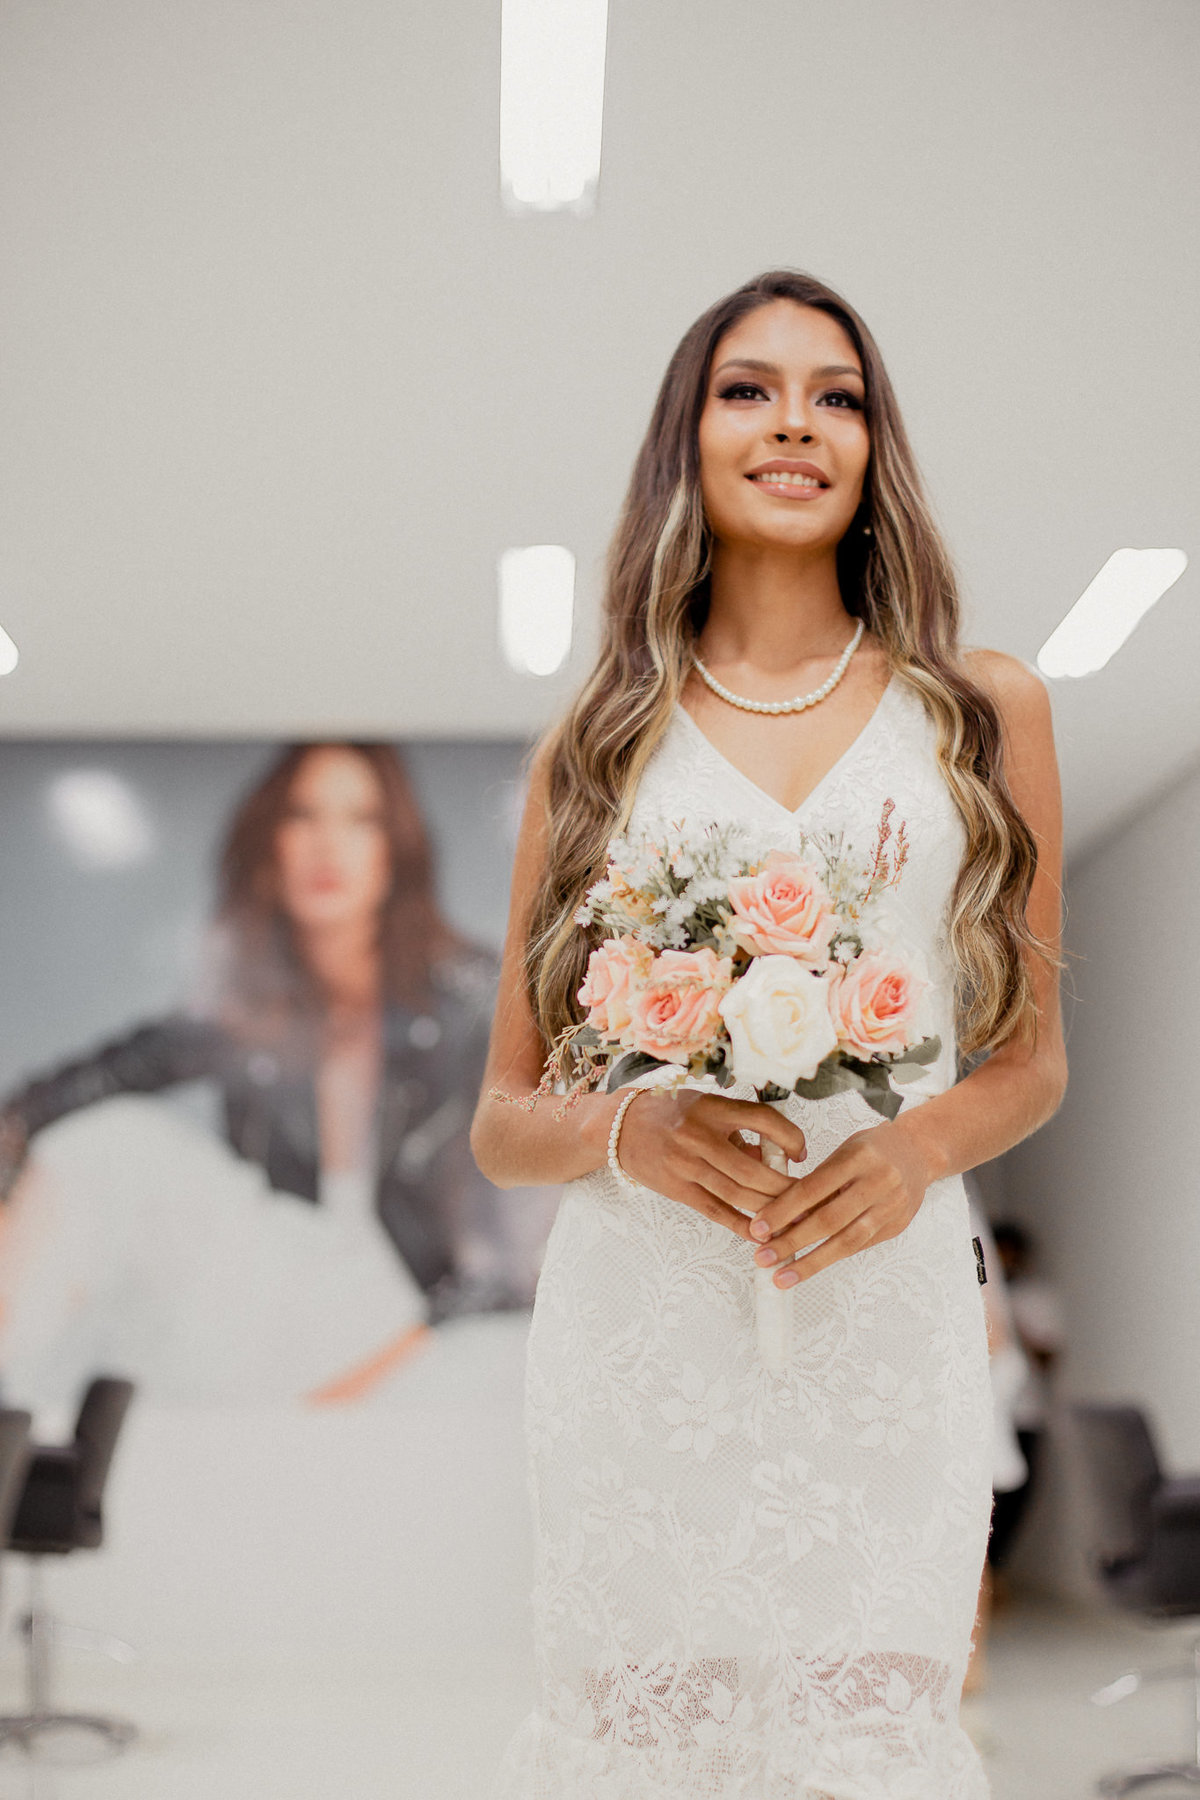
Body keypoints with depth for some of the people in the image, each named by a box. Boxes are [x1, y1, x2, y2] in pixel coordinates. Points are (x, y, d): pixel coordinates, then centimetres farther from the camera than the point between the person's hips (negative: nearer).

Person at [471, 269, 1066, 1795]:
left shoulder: (985, 711, 8)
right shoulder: (596, 743, 8)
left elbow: (1033, 1056, 14)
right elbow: (501, 1119, 9)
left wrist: (919, 1145, -8)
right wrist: (631, 1132, -13)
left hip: (886, 1325, 0)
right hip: (640, 1325, 0)